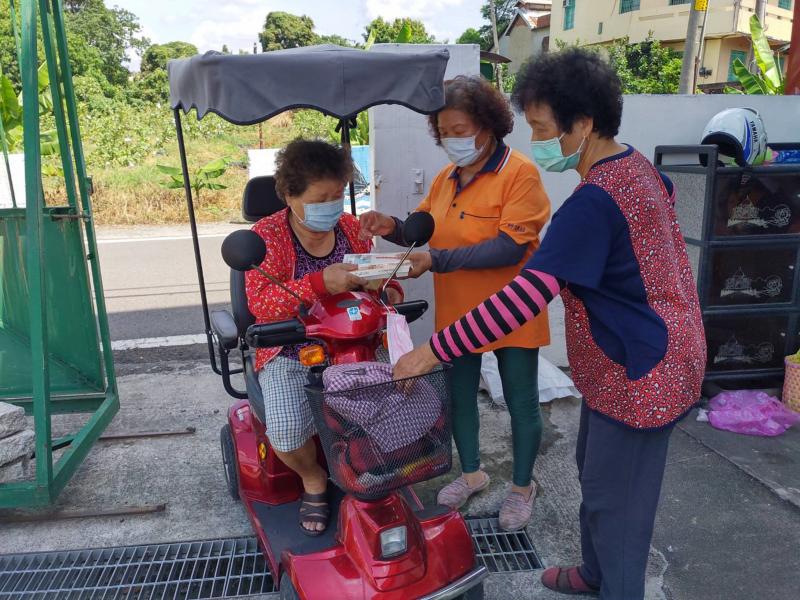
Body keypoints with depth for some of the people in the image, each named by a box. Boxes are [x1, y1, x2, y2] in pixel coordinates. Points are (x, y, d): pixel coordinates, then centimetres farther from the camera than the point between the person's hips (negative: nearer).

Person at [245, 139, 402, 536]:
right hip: (289, 356, -3)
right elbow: (260, 303, -21)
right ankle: (312, 477, 11)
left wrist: (389, 291, -10)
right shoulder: (267, 235, -8)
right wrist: (320, 283, -36)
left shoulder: (351, 227, 5)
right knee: (285, 431, -26)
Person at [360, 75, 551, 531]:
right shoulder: (447, 177, 6)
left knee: (521, 404, 11)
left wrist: (436, 262, -31)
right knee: (459, 395, 19)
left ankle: (523, 487, 34)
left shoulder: (520, 172, -16)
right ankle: (472, 473, 42)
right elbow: (430, 231, 10)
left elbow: (509, 247, -25)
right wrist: (395, 228, -12)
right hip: (457, 311, 6)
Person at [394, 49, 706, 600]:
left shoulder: (594, 200, -29)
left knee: (616, 501, 9)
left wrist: (434, 350, -29)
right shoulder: (638, 167, 3)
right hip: (635, 360, 10)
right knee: (597, 474, 25)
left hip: (640, 374, -10)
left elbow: (525, 297, -35)